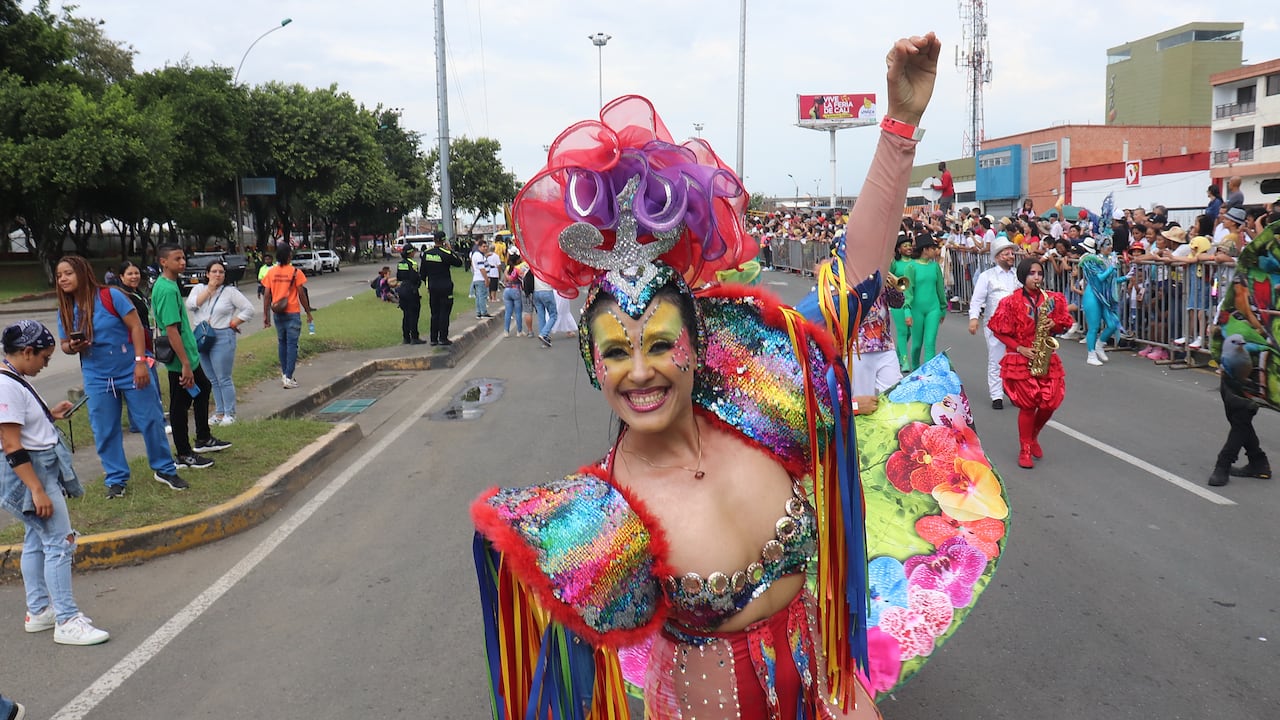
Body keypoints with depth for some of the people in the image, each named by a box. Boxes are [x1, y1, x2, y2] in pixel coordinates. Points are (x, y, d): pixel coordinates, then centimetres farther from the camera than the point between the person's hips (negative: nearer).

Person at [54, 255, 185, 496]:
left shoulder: (110, 296, -12)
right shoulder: (65, 310, 2)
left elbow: (136, 326, -13)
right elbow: (65, 345, 11)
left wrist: (141, 361, -20)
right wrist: (72, 347, -14)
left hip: (131, 371, -4)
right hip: (97, 378, 4)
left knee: (151, 421, 2)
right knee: (105, 431, 7)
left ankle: (164, 469, 18)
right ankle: (116, 479, 21)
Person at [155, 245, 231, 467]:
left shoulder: (170, 284, 9)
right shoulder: (166, 290, -22)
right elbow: (171, 329, -26)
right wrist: (185, 364, -26)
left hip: (189, 355, 11)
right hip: (180, 360, -10)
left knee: (203, 388, 23)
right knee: (180, 405, 1)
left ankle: (203, 440, 36)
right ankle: (184, 455, 11)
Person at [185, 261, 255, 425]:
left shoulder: (230, 291, -3)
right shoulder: (199, 289, 8)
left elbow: (249, 309, -5)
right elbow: (191, 305, -10)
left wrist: (233, 324, -10)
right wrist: (209, 289, -11)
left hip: (222, 338, -5)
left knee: (224, 379, -5)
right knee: (212, 379, 12)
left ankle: (230, 414, 4)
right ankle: (219, 412, 21)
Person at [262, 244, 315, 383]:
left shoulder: (271, 272, 2)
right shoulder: (295, 272, -9)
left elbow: (267, 295, 2)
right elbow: (302, 294, -7)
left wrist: (266, 315, 8)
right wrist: (308, 312, 3)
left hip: (277, 313, 4)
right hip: (292, 313, -4)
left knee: (282, 343, 16)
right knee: (292, 344, -2)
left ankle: (284, 374, 21)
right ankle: (288, 377, -7)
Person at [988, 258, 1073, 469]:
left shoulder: (1052, 299, 4)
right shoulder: (1011, 302, -6)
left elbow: (1063, 324, 13)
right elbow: (999, 331, -4)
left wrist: (1054, 325, -9)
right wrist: (1019, 348, -13)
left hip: (1047, 359, 3)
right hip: (1020, 360, -3)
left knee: (1050, 403, -2)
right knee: (1028, 405, -5)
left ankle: (1033, 437, 27)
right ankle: (1025, 450, 10)